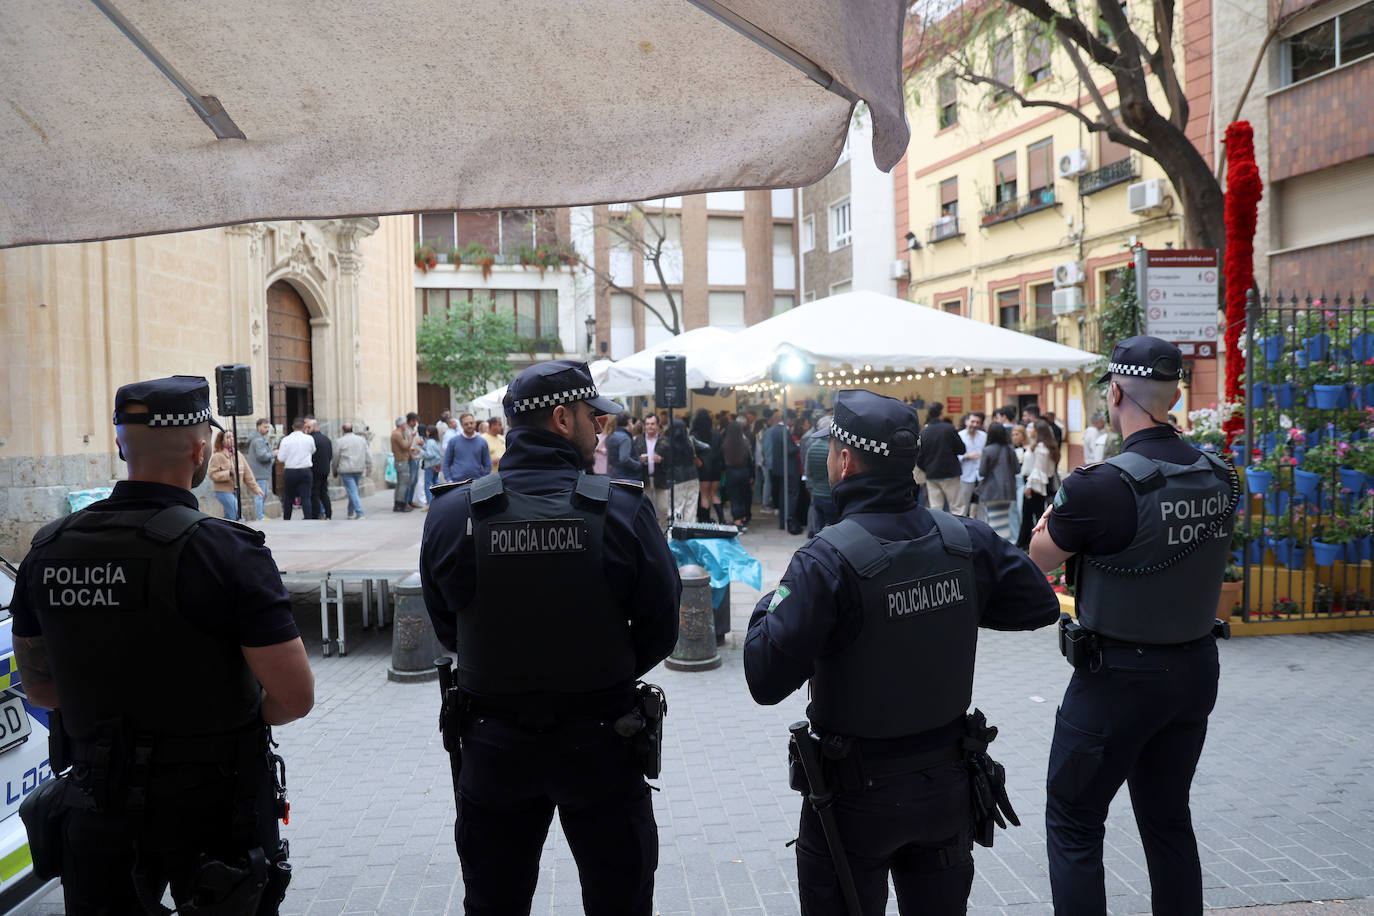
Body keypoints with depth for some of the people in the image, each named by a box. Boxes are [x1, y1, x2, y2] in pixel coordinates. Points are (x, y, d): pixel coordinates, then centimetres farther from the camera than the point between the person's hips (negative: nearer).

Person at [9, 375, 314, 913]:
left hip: (97, 812, 4)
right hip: (210, 809, -4)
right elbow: (294, 696, -19)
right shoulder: (225, 551, -19)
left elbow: (38, 687, 10)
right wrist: (241, 721, 1)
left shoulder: (48, 551, -2)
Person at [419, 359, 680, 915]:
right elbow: (660, 630, -9)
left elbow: (446, 630, -1)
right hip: (601, 744, -1)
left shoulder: (452, 513, -10)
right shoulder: (624, 509, -15)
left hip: (493, 749, 2)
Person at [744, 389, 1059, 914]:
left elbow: (767, 681, -26)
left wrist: (769, 605, -7)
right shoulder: (966, 540, -9)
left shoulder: (827, 561, -25)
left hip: (858, 792, -5)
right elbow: (1040, 606, 5)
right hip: (948, 783, 5)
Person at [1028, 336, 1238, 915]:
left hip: (1118, 678, -7)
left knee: (1073, 824, 7)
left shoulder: (1103, 487, -22)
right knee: (1168, 819, 21)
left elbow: (1039, 559, -6)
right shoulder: (1219, 478, -1)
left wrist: (1052, 520, 15)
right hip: (1196, 669, 7)